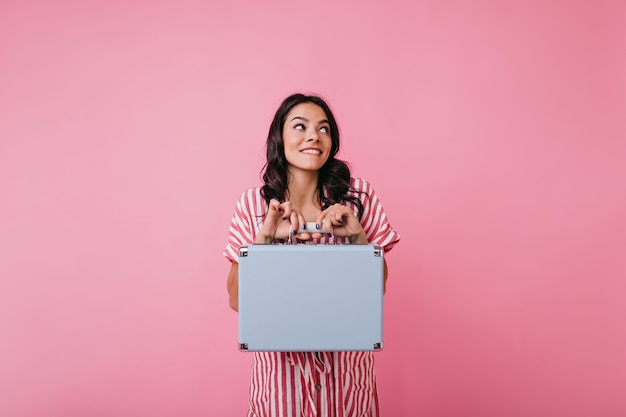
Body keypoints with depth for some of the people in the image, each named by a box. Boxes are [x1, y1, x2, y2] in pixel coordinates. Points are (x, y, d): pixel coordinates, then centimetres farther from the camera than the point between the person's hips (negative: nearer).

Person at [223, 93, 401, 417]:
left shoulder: (357, 195, -6)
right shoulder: (253, 203, -6)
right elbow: (237, 299, -7)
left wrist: (356, 234, -18)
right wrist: (264, 237, -20)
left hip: (346, 362, 1)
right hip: (280, 359, 0)